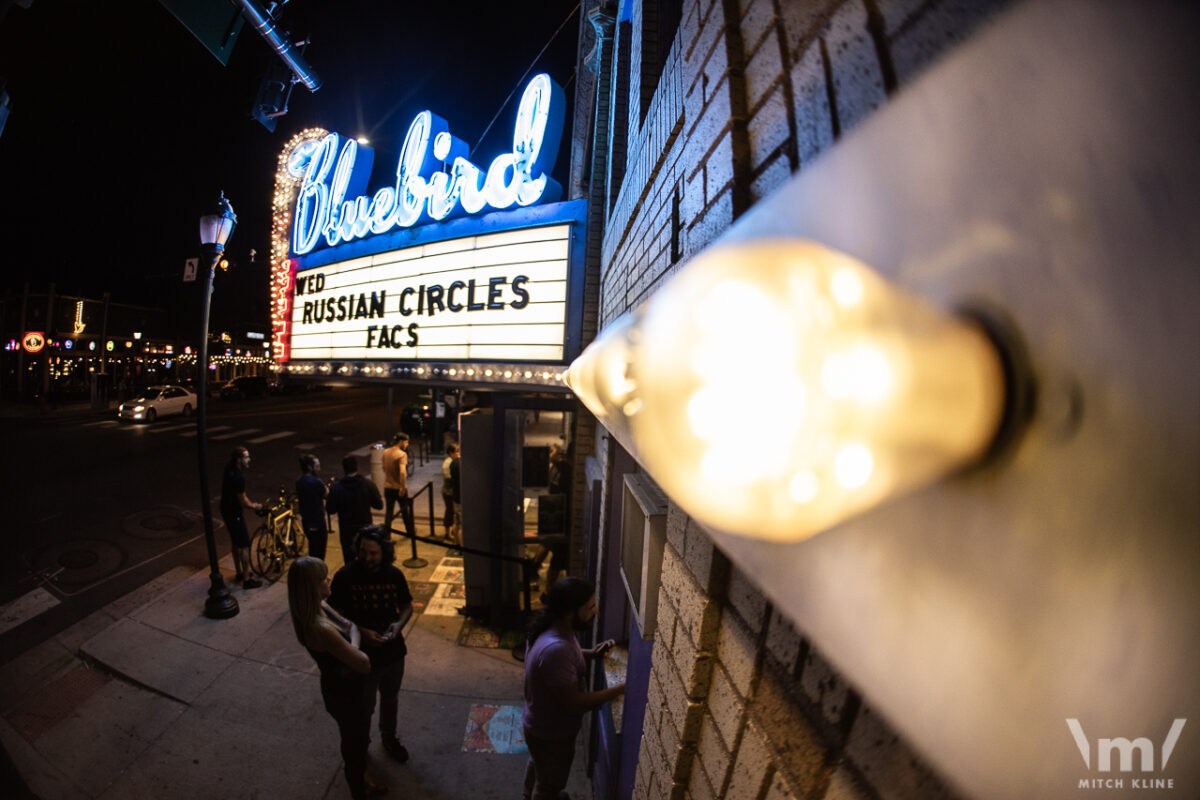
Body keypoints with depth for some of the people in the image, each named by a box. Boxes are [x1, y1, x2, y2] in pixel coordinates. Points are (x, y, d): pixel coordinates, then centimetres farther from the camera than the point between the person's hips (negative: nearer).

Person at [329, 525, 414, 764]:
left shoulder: (394, 575, -11)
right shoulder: (345, 576, -21)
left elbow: (406, 606, 2)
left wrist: (399, 624, -18)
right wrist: (361, 632, -25)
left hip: (393, 651, 3)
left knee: (390, 700, 25)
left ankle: (389, 738, 52)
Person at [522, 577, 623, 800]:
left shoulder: (551, 627, -13)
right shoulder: (556, 649, -42)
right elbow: (574, 704, -34)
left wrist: (589, 654, -4)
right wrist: (619, 689, -28)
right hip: (552, 734, -8)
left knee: (537, 764, 36)